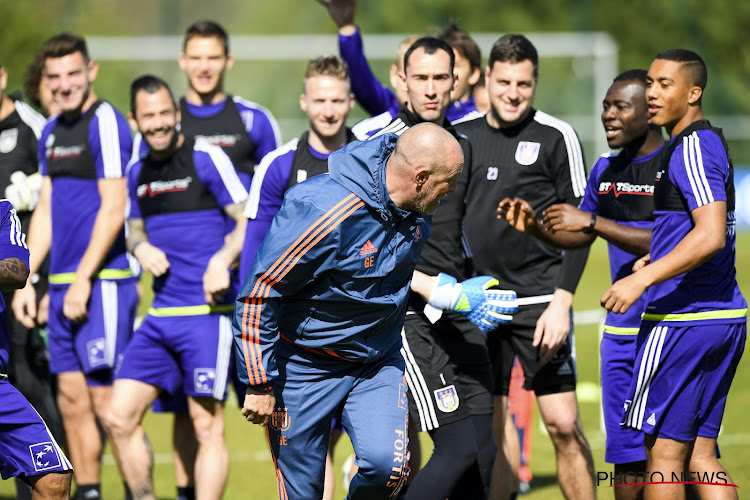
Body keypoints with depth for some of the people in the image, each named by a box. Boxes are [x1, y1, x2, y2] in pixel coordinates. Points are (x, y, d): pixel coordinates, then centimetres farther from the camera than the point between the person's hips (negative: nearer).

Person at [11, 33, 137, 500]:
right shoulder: (52, 132, 16)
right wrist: (27, 280, 14)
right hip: (63, 285, 8)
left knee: (107, 399, -10)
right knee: (72, 399, 8)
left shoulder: (105, 123, -9)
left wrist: (83, 279, -16)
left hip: (103, 281, -8)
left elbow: (113, 207, -15)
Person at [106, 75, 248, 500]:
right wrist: (141, 248, 4)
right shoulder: (138, 172, 15)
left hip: (207, 311, -7)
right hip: (160, 315, 7)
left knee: (207, 425, -6)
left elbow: (251, 221, -6)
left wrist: (222, 260, -22)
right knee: (120, 416, 1)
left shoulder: (207, 159, -5)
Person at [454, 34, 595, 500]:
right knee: (486, 431, 4)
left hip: (539, 301, -4)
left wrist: (561, 302, -12)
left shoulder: (556, 137, -2)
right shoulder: (460, 135, 9)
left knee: (563, 423, -9)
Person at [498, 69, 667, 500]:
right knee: (626, 459, 6)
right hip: (621, 330, 7)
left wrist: (592, 221, -20)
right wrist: (534, 226, 5)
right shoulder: (606, 170, 13)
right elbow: (578, 237, 25)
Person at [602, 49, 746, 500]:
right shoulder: (712, 143, 18)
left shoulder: (692, 148, -13)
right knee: (699, 454, 9)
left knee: (663, 451, -3)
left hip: (681, 320, -10)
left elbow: (711, 235, -24)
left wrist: (643, 279, -24)